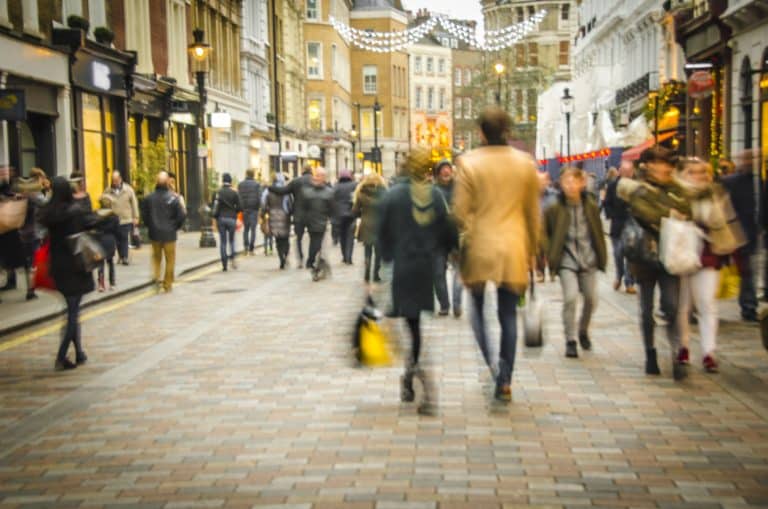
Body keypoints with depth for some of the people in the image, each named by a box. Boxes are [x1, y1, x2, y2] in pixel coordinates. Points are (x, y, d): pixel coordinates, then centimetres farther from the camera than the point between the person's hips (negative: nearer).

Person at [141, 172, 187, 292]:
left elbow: (144, 215, 0)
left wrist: (150, 226, 14)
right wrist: (175, 227, 5)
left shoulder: (149, 198, -5)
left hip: (154, 233, 3)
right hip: (169, 234, -2)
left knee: (156, 257, 20)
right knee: (170, 260, 9)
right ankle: (168, 284, 13)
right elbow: (181, 215, -12)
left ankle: (157, 277, 1)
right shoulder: (173, 198, -13)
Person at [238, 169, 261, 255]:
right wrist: (259, 207, 2)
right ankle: (251, 249, -2)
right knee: (253, 229, 2)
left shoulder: (240, 184, 5)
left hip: (244, 209, 3)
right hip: (254, 209, -3)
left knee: (246, 228, 15)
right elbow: (259, 197, -9)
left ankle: (245, 246, -1)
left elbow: (238, 197, 1)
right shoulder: (257, 184, -3)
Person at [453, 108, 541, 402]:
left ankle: (490, 362, -9)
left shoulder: (468, 162, -7)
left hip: (479, 247, -2)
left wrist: (468, 235, 9)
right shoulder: (525, 163, 2)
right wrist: (532, 250, 16)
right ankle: (504, 381, 8)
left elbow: (460, 211, -9)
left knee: (478, 306, 14)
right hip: (513, 249, 2)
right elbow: (533, 212, 7)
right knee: (508, 314, 7)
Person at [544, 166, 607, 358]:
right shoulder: (555, 209, -8)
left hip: (589, 260, 3)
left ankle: (583, 331, 35)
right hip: (567, 261, -3)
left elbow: (598, 233, 9)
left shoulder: (591, 206, 0)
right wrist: (551, 254, -7)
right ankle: (570, 340, -3)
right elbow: (545, 233, 0)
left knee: (591, 299, 7)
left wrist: (602, 256, 9)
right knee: (570, 297, -17)